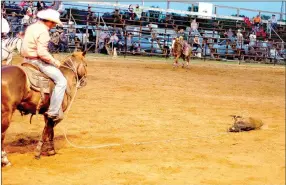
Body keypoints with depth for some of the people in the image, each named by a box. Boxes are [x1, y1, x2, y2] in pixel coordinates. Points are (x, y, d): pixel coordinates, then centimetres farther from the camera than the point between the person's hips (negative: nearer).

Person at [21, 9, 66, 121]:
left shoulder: (31, 27, 12)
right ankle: (53, 112, -13)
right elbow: (42, 52, -27)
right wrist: (55, 62, -15)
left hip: (27, 59, 11)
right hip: (37, 60, -11)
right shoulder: (43, 32, -19)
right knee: (61, 81, -10)